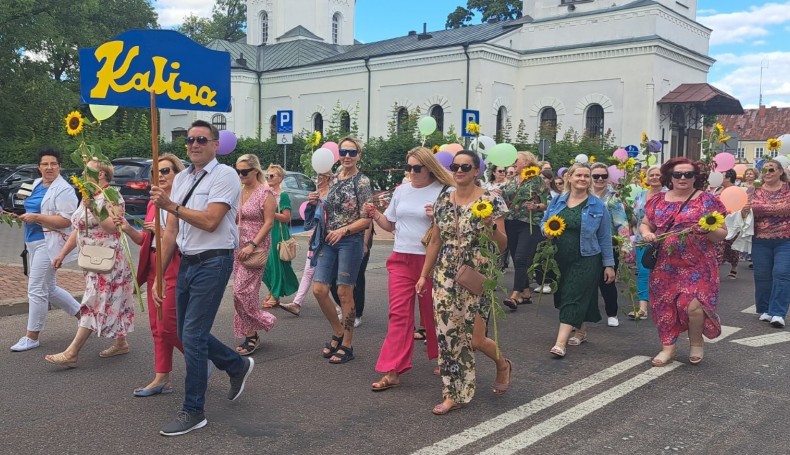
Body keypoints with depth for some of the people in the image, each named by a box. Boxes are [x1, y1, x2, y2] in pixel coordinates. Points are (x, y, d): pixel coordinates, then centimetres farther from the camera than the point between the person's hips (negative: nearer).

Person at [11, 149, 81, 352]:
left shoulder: (63, 190, -13)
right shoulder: (36, 184, 13)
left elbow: (66, 221, -21)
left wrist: (36, 217, -23)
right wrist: (26, 216, 9)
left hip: (49, 243, -10)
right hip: (34, 242, 10)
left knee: (36, 289, -6)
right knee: (49, 287, 16)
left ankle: (32, 336, 5)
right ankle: (81, 313, 30)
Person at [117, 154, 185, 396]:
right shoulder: (153, 203, 14)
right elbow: (145, 240, 17)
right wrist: (128, 229, 1)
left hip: (175, 269, -8)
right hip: (154, 267, 8)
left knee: (168, 326, -5)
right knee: (157, 326, 9)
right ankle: (161, 379, 17)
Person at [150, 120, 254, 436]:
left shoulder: (224, 175, -9)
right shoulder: (181, 179, 13)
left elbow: (209, 221, -20)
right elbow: (172, 230, 12)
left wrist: (171, 206, -17)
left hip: (212, 262, -8)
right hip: (186, 262, 8)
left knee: (193, 336, -6)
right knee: (188, 333, 15)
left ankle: (193, 411, 8)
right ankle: (238, 366, 38)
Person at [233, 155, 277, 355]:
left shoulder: (265, 192, -10)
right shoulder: (241, 191, 12)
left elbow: (269, 222, -14)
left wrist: (252, 245, -20)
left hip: (257, 246, -7)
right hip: (240, 246, 7)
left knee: (241, 291, -10)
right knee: (245, 291, 8)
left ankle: (251, 335, 9)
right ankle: (250, 335, 17)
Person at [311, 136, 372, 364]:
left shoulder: (362, 181, -7)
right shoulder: (333, 178, 11)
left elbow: (366, 219, -10)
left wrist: (343, 230, -20)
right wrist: (316, 202, 3)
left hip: (351, 241, -6)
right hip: (329, 241, 6)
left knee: (344, 293, -1)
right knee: (319, 289, 3)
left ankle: (347, 345, 13)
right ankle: (338, 333, 25)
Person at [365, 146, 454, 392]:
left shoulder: (445, 192, -6)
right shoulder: (401, 190, 9)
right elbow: (390, 225, 16)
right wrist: (375, 215, -2)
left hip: (430, 260, -4)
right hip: (401, 260, 4)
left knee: (432, 313, 10)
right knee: (399, 314, 1)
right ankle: (392, 371, 2)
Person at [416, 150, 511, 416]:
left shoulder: (491, 201, -7)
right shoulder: (442, 202, 6)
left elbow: (502, 245, -7)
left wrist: (491, 226, -26)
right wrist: (424, 275, 11)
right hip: (445, 277, 4)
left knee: (475, 339, -2)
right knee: (448, 335, 2)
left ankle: (503, 364, 32)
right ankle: (454, 394, 16)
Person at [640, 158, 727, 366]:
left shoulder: (706, 200, 0)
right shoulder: (658, 200, 9)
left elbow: (722, 233, 1)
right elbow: (645, 224, 16)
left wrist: (707, 230, -21)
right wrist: (646, 233, -7)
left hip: (697, 265, -3)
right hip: (665, 266, 3)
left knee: (693, 305, -14)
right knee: (664, 305, 5)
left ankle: (696, 342, 16)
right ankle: (668, 347, 21)